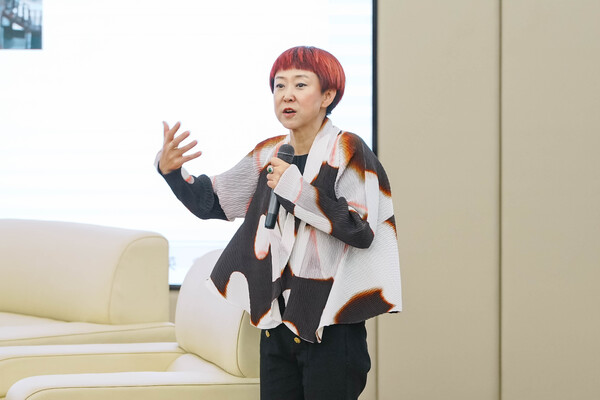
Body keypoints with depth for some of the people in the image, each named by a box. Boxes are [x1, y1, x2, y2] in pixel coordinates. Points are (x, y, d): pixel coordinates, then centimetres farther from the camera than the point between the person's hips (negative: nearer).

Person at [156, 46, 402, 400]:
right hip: (279, 322, 6)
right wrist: (170, 170, -6)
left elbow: (362, 230, -19)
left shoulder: (347, 152, -8)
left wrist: (296, 187, -19)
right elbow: (211, 201, 13)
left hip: (331, 327, -6)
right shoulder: (270, 155, 10)